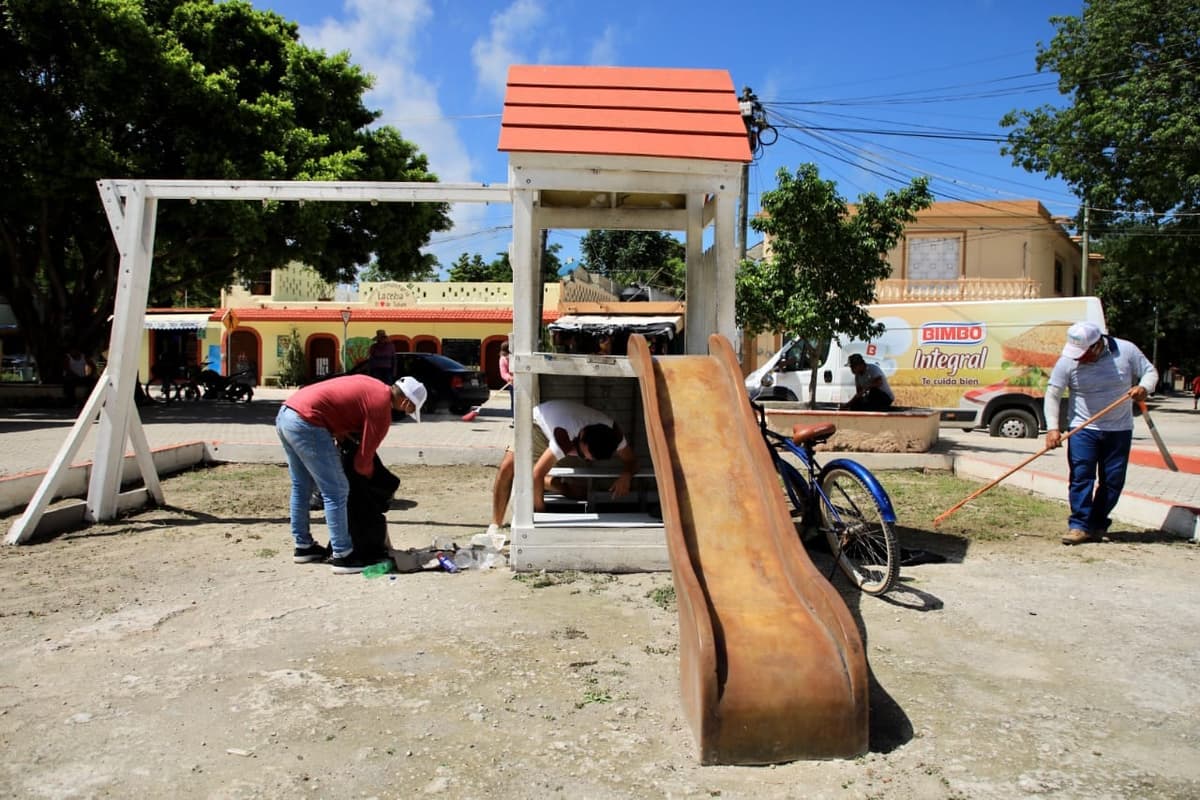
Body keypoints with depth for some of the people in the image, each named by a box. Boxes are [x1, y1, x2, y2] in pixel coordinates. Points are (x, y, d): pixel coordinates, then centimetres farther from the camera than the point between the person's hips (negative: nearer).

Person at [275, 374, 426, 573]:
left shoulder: (371, 385, 16)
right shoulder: (382, 409, -8)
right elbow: (362, 463, -3)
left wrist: (341, 435, 16)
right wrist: (373, 475, 17)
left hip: (285, 414, 10)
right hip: (306, 423, -10)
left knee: (301, 487, 21)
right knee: (336, 491, -2)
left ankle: (303, 547, 33)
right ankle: (342, 556, 3)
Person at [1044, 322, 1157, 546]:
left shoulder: (1126, 351, -8)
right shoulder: (1068, 360, -11)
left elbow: (1150, 371, 4)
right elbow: (1052, 394, -10)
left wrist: (1144, 387, -20)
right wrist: (1052, 428, -21)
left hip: (1119, 429, 2)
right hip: (1083, 429, -2)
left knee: (1113, 480, 6)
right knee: (1081, 476, -8)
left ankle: (1097, 524, 17)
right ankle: (1080, 525, -4)